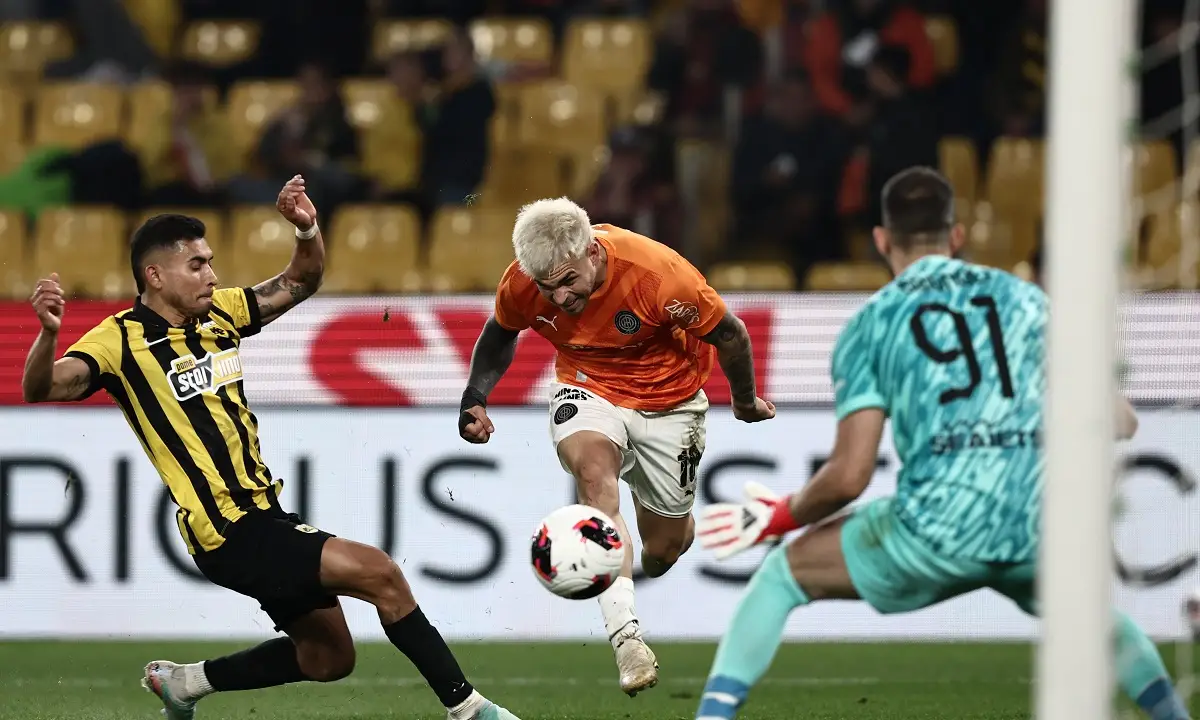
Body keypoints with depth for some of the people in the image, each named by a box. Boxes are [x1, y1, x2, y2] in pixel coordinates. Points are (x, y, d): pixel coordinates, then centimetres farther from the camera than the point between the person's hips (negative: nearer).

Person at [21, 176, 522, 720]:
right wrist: (48, 333, -45)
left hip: (265, 516, 9)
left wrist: (308, 230, -4)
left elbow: (299, 284, 17)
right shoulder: (122, 339, -12)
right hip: (231, 534, -9)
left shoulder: (218, 313, 9)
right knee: (380, 574, -19)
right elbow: (42, 389, -24)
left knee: (328, 658, 19)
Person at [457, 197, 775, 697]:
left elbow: (730, 335, -14)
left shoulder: (659, 274, -33)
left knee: (665, 548, 8)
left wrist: (746, 402, 2)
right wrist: (475, 398, -8)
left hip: (669, 399, 0)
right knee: (594, 473, -34)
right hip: (588, 389, 0)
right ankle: (625, 636, -41)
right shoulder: (521, 285, -22)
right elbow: (501, 334, 5)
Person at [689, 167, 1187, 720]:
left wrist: (782, 518, 21)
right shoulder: (1024, 300, 16)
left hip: (933, 532, -3)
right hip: (1037, 533, 3)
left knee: (779, 575, 19)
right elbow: (1115, 423, 16)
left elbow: (849, 476, 2)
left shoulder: (869, 326, 9)